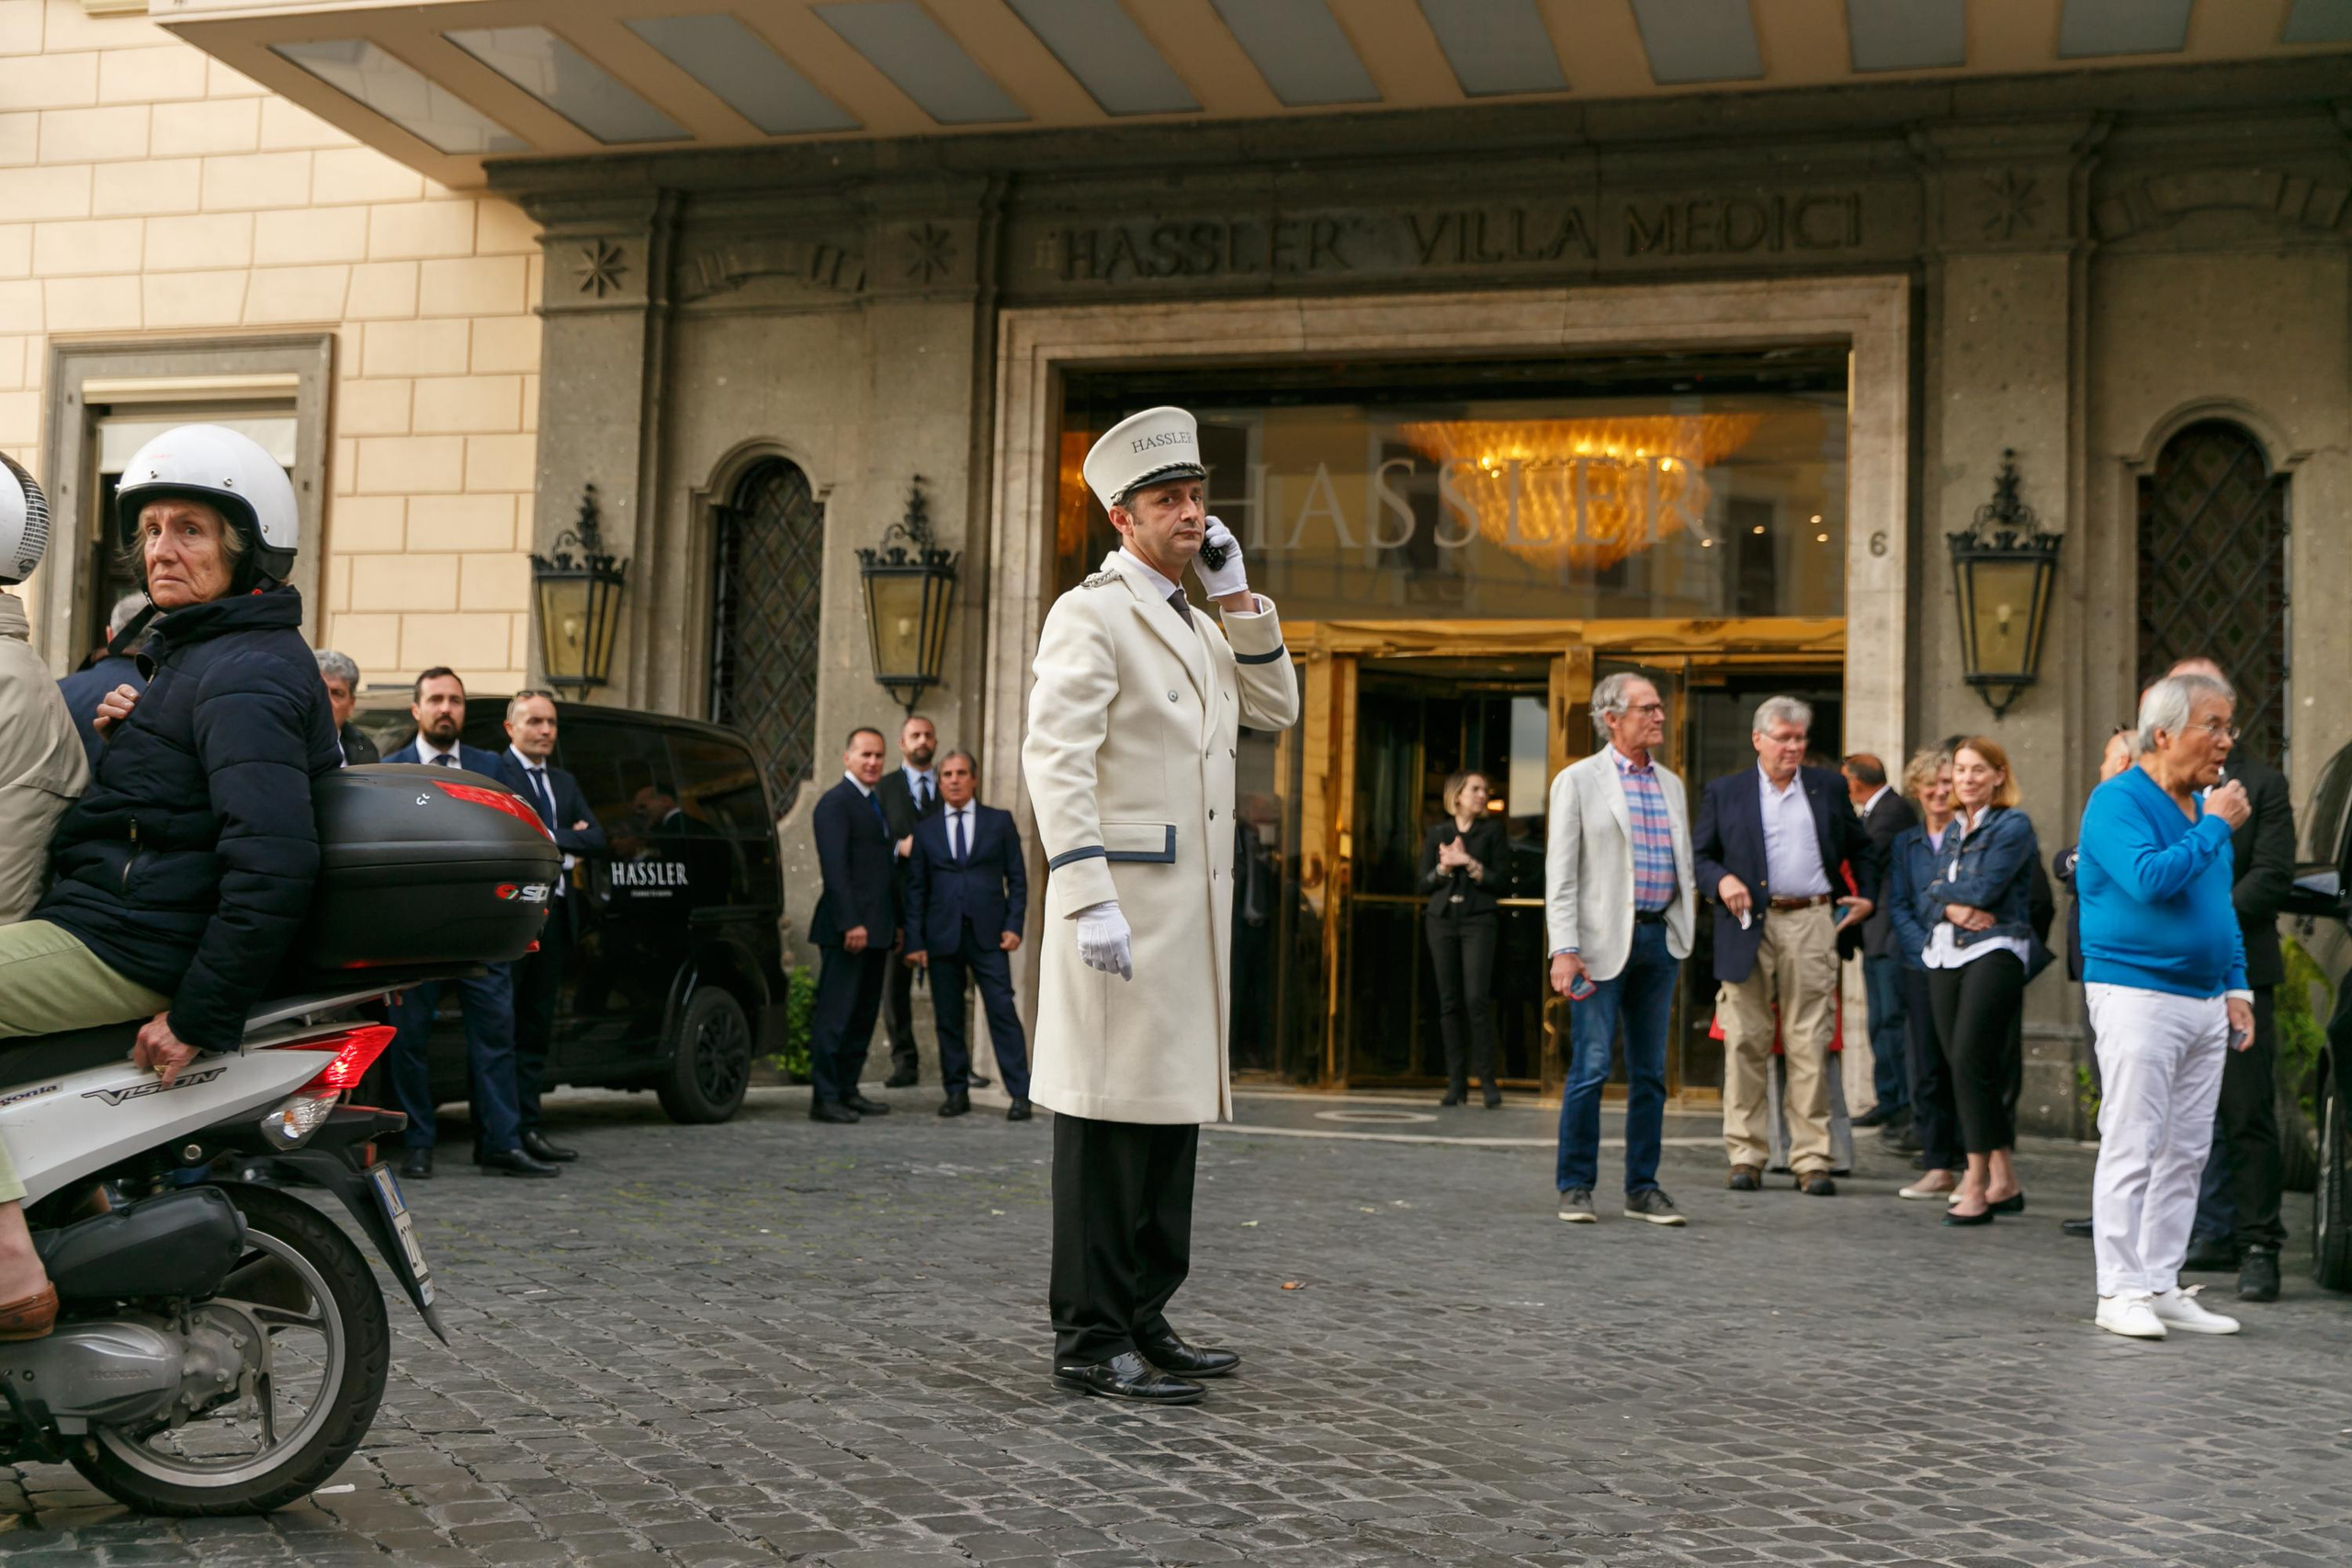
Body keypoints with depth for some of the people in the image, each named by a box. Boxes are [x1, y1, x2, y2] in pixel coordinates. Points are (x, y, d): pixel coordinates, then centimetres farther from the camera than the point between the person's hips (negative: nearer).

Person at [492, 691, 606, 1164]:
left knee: (536, 1030, 9)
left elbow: (595, 840, 11)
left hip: (554, 916, 8)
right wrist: (565, 844, -5)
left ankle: (527, 1128, 12)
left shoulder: (565, 783, 21)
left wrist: (550, 841, -4)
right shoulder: (494, 772, -3)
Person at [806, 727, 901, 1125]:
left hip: (876, 929, 9)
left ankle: (847, 1090, 16)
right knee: (835, 1013, -7)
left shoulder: (877, 805, 21)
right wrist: (851, 923, -22)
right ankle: (824, 1098, -5)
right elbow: (834, 866, -16)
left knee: (864, 1014, 11)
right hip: (849, 928, -9)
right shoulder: (836, 803, -8)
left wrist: (895, 923, 18)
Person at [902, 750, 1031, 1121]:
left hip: (988, 935, -2)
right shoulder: (924, 830, 11)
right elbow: (915, 889, 10)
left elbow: (1017, 878, 8)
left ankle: (1020, 1094, -6)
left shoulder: (1000, 822, 9)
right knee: (948, 1017, 4)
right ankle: (957, 1092, 13)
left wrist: (1014, 925, -4)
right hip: (942, 936, 2)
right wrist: (915, 941, 2)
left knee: (1003, 1011, -7)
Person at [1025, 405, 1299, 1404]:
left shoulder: (1197, 626, 21)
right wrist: (1089, 901, -24)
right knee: (1107, 1116, -5)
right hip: (1124, 903, -9)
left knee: (1172, 1113, 12)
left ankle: (1144, 1321, 20)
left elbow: (1276, 711, 19)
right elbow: (1055, 758, -15)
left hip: (1194, 908, 9)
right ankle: (1089, 1339, 0)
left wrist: (1238, 598, 9)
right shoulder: (1091, 614, -6)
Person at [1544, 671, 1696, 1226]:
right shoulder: (1578, 780, -1)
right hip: (1603, 939, -5)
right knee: (1590, 1068, -5)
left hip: (1660, 937, 5)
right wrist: (1564, 950, -14)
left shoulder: (1670, 784, 15)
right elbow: (1560, 873, -6)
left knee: (1650, 1072, 8)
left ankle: (1643, 1188, 15)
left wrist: (1683, 932, 11)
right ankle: (1575, 1186, 6)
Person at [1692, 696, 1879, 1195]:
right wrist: (1721, 880, -9)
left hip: (1811, 924, 1)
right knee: (1745, 1043, -1)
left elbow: (1861, 848, 24)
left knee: (1811, 1046, -2)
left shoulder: (1828, 787, 15)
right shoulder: (1724, 793, 11)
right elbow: (1698, 855, 10)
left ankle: (1811, 1160, 2)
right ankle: (1746, 1156, 6)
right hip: (1749, 927, 0)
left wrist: (1868, 897, 13)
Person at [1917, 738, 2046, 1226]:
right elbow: (1922, 901, 13)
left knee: (1969, 1060, -17)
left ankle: (1978, 1186, -13)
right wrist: (1951, 907, -8)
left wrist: (1939, 888, 2)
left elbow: (1984, 888, -14)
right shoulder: (1952, 830, 19)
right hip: (1945, 954, 7)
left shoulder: (2013, 825, -2)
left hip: (1994, 951, -7)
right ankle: (2004, 1182, 12)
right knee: (1959, 1063, 4)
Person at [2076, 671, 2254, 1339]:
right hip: (2138, 996, -8)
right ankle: (2121, 1291, -1)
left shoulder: (2207, 803, 14)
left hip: (2205, 1004, 8)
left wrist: (2236, 987, 15)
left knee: (2186, 1153, 9)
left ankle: (2162, 1286, 15)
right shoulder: (2119, 800, -10)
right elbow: (2148, 879, -26)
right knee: (2132, 1148, -6)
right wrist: (2215, 828, -16)